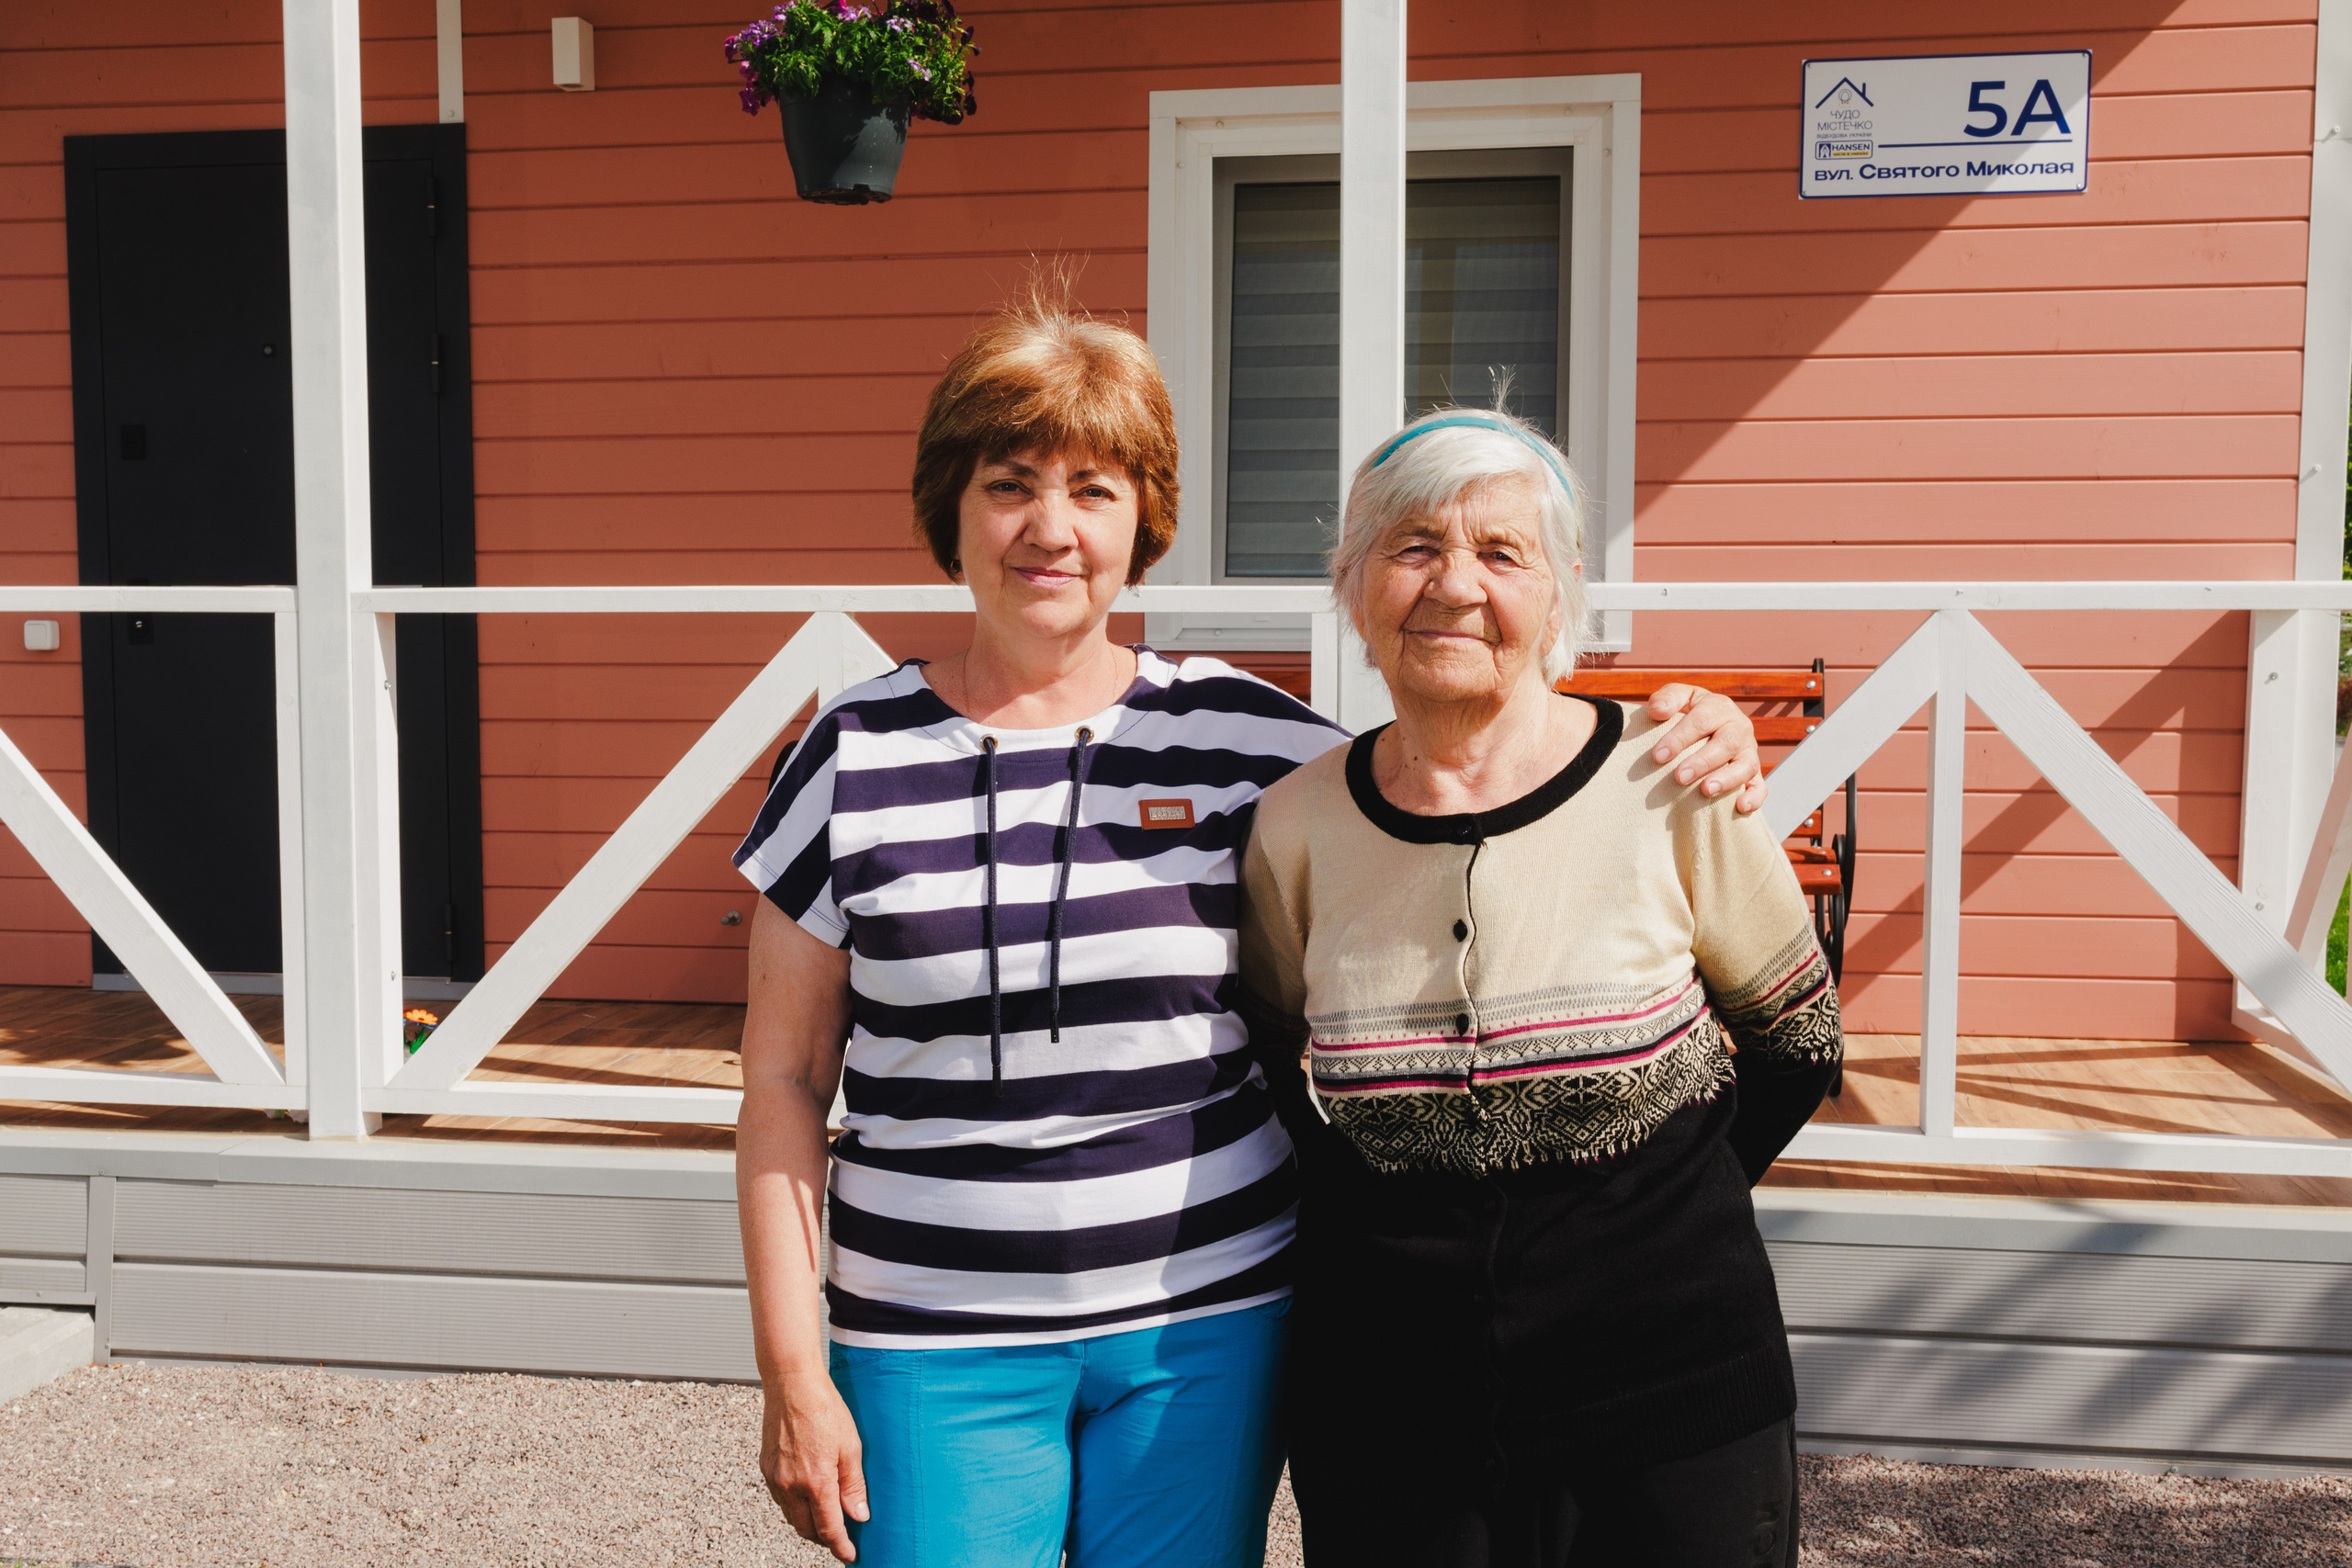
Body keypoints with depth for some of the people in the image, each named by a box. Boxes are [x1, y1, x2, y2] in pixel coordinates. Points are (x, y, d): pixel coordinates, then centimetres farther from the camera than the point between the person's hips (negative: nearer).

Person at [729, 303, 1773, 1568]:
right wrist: (793, 1377, -1)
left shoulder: (1235, 735, -3)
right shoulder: (856, 755, -3)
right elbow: (784, 1083, 1)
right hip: (938, 1345, 0)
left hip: (1205, 1324, 1)